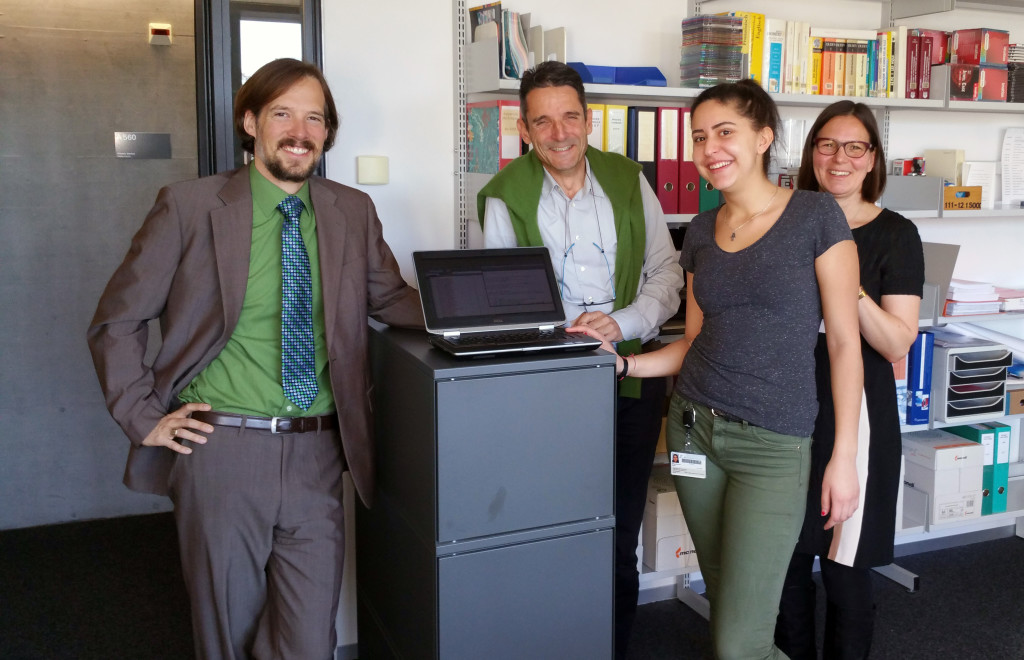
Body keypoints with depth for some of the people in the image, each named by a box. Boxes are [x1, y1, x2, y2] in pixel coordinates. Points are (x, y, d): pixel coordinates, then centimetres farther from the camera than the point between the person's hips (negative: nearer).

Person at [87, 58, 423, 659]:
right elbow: (116, 321, 4)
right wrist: (144, 417, -3)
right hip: (220, 448, -2)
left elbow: (392, 299, 14)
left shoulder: (353, 212, 6)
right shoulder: (189, 207, -2)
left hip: (317, 456, 2)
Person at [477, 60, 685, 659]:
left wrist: (624, 323, -12)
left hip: (631, 377, 2)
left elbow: (666, 272, 5)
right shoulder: (505, 196, 0)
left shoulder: (629, 181, 6)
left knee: (620, 538, 11)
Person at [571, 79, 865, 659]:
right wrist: (621, 362, 0)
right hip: (695, 429, 5)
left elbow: (844, 343, -7)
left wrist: (845, 456, -10)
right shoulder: (702, 231, 9)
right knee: (727, 604, 15)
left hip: (773, 443, -5)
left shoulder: (816, 215, -6)